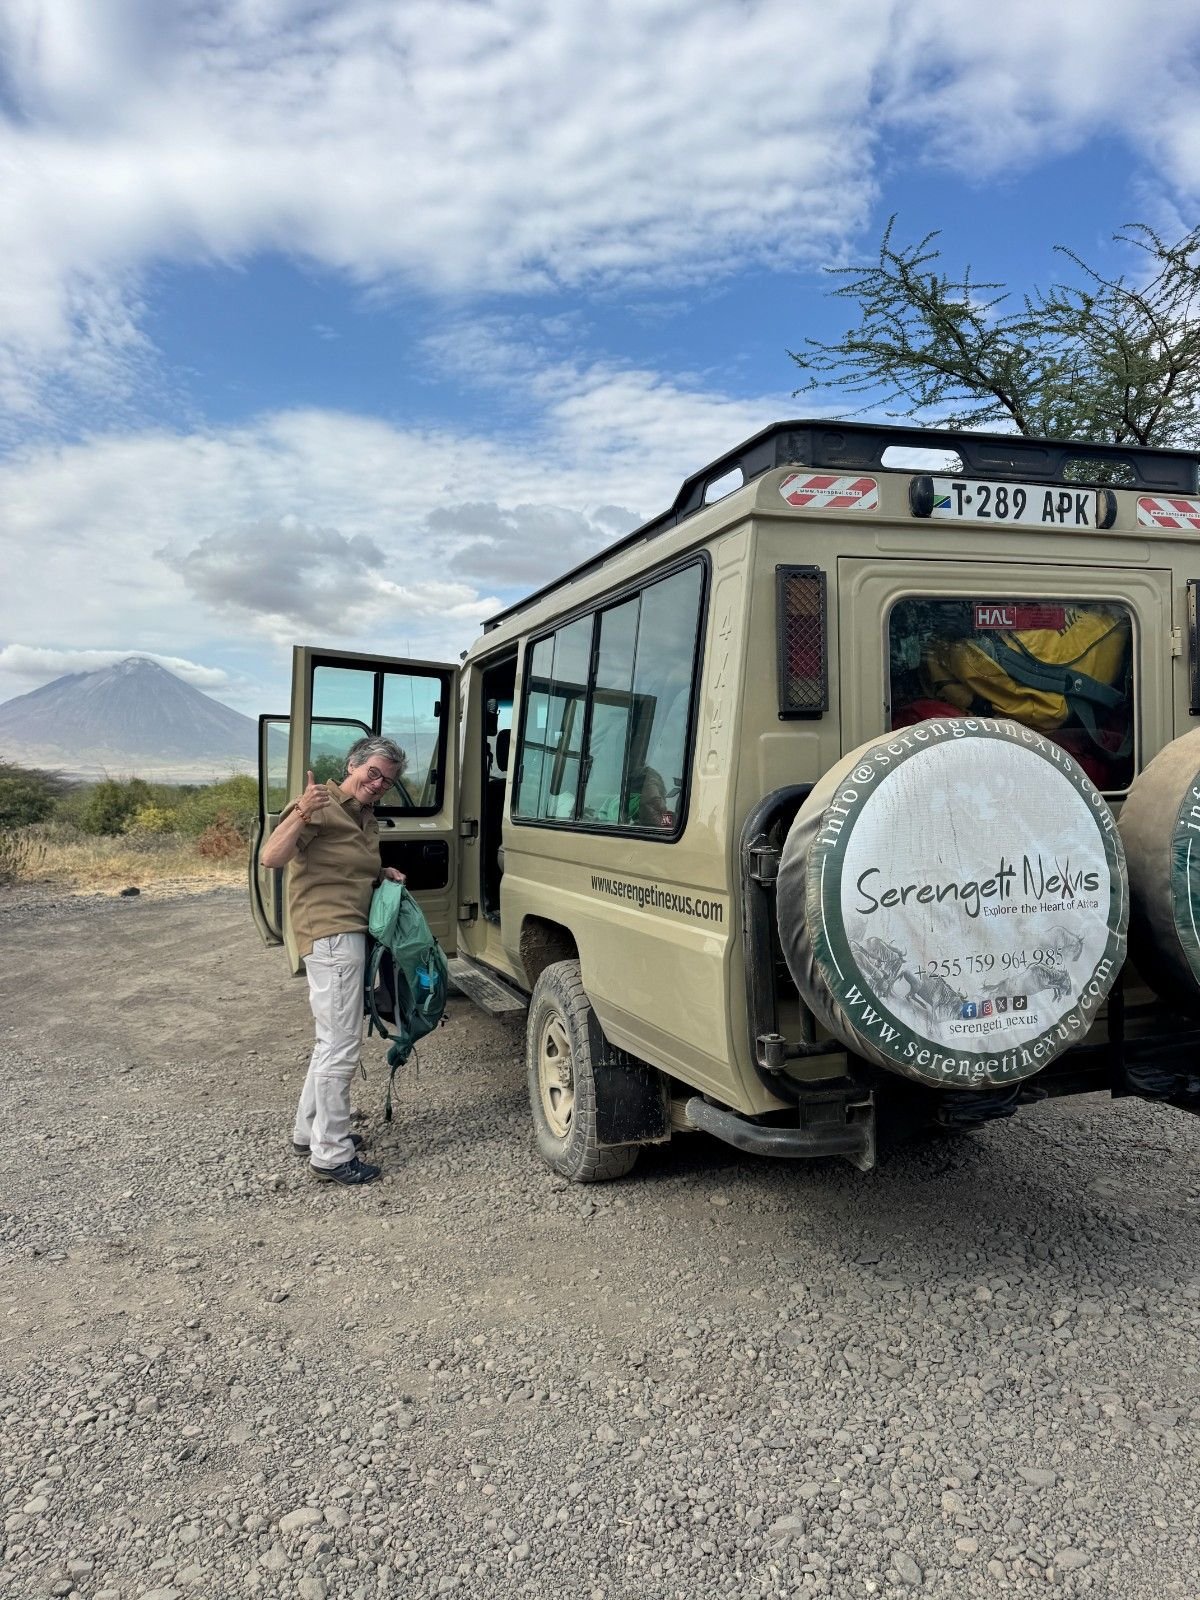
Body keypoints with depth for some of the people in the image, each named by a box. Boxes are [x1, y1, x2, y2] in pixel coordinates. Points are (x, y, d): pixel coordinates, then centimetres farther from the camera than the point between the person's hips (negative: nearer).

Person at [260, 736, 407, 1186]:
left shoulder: (366, 817, 16)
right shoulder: (321, 806, -13)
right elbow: (270, 857, -25)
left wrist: (384, 874, 11)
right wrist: (301, 813, -39)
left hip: (351, 934, 10)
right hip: (330, 933, -10)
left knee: (331, 1041, 19)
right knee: (341, 1046, -7)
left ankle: (309, 1131, 33)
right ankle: (331, 1155, 2)